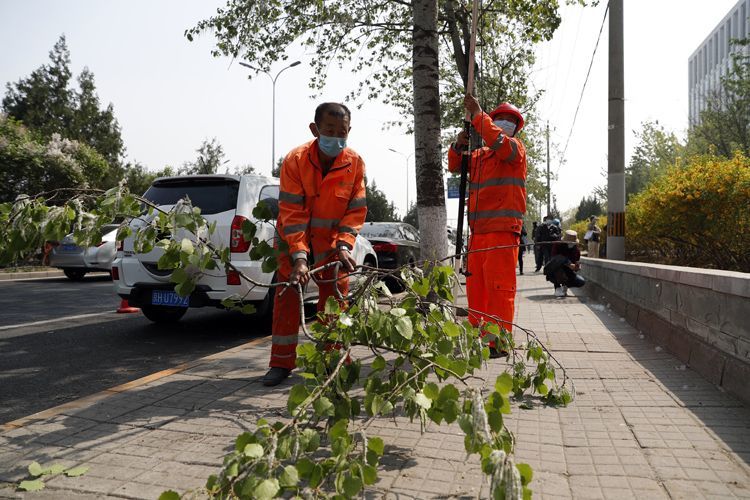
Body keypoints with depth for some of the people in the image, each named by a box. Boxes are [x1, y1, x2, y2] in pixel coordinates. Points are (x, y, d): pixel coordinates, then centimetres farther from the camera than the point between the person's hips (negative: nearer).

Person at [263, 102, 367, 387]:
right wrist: (299, 257, -33)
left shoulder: (354, 163, -15)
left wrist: (343, 246, -23)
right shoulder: (294, 161, -21)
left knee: (335, 298, -1)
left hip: (332, 239, 1)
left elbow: (356, 210, -10)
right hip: (295, 238, -1)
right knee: (287, 297, -1)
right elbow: (291, 213, -24)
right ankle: (281, 363, 10)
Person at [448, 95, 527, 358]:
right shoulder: (479, 155, 23)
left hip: (503, 230, -7)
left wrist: (478, 114, -14)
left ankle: (499, 342, -7)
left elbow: (499, 142, -17)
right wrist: (459, 145, 1)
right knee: (476, 286, 9)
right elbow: (455, 166, 19)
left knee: (499, 286, -10)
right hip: (478, 231, 7)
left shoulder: (515, 148, 4)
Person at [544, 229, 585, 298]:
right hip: (553, 273, -5)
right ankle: (557, 287, -21)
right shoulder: (557, 245, -14)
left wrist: (577, 266, -26)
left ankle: (564, 285, 14)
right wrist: (569, 265, -37)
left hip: (566, 273, 5)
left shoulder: (576, 249, 0)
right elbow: (554, 259, -26)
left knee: (581, 282, -19)